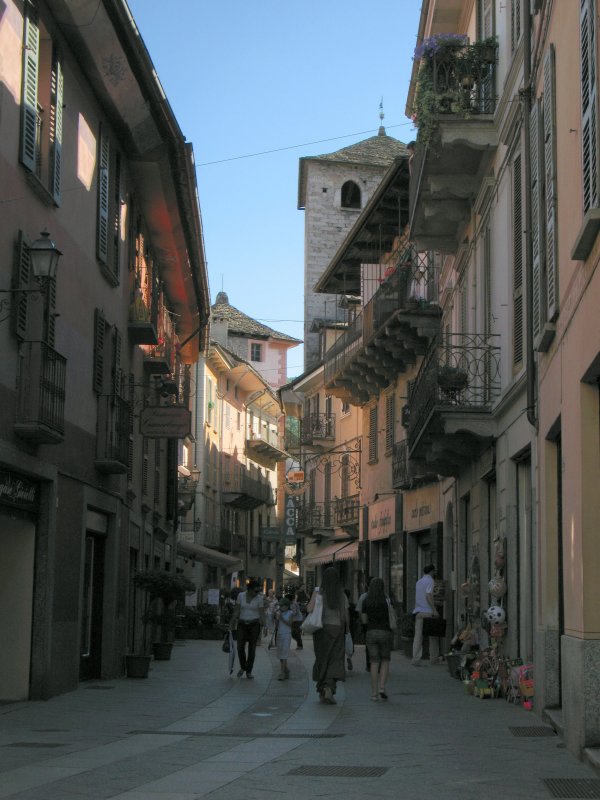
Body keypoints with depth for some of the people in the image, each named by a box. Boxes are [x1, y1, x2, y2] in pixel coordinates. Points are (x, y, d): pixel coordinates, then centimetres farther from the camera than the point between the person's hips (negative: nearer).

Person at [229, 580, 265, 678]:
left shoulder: (260, 598, -5)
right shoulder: (241, 596, -2)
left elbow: (262, 615, -5)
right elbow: (236, 611, 1)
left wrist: (262, 630, -9)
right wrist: (232, 624, -2)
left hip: (254, 625, -1)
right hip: (242, 625, 1)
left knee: (252, 649, -2)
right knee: (240, 647, -5)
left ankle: (249, 672, 10)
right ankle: (243, 667, 21)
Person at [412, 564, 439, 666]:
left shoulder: (418, 582, 18)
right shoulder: (430, 581, -5)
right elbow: (428, 596, -14)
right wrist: (434, 610, -16)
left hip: (418, 612, 6)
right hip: (427, 612, -6)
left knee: (418, 635, -2)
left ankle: (416, 659, -10)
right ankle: (434, 657, 14)